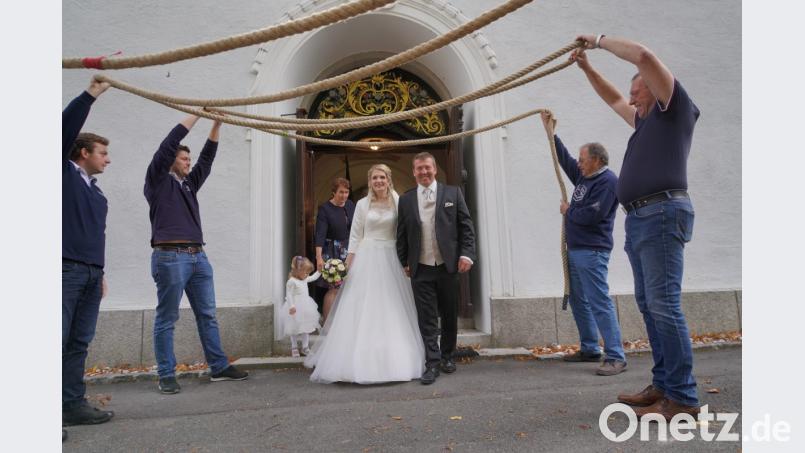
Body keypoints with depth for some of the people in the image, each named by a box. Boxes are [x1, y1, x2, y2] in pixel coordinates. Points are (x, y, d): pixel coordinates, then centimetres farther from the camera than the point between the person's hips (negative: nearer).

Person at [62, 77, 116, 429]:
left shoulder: (96, 192, 20)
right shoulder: (64, 173, 3)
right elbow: (65, 128, -9)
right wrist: (92, 93, -11)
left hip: (91, 275, 7)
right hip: (66, 271, -7)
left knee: (79, 343, 8)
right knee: (59, 342, -8)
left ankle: (73, 405, 14)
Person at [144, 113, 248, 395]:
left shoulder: (189, 184, 22)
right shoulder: (158, 181, 4)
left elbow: (207, 158, 19)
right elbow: (168, 145, -4)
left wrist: (216, 124, 13)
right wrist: (197, 113, -2)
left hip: (198, 257, 7)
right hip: (170, 257, -7)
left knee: (208, 315, 8)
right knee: (166, 319, 0)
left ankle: (219, 368, 14)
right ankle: (166, 376, 7)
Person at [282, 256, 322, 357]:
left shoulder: (305, 279, 8)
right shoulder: (292, 281, -17)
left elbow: (313, 277, 26)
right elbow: (289, 295, -19)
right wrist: (291, 306, -24)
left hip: (305, 307, 8)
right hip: (296, 308, -8)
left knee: (306, 327, 12)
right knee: (294, 328, 6)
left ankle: (305, 347, 22)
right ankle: (294, 348, 20)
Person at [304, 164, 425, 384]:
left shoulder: (398, 202, 4)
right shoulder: (362, 204, 4)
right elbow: (355, 236, 5)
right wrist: (349, 264, -2)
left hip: (391, 260, 0)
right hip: (366, 259, 0)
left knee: (391, 311, 4)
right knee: (362, 309, 0)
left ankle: (394, 360, 15)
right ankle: (361, 360, 9)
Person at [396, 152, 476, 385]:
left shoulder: (452, 193, 3)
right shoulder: (406, 199, 6)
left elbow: (466, 226, 1)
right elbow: (401, 235, 10)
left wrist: (466, 254, -8)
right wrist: (404, 262, 7)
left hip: (448, 266, 0)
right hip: (420, 269, 0)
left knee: (449, 315, 12)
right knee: (426, 318, 1)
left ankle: (447, 356, 30)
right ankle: (432, 363, 9)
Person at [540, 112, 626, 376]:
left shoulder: (607, 181, -12)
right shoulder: (584, 176, 15)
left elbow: (591, 215, -22)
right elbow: (564, 159, 26)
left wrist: (568, 210, -4)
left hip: (592, 252, -10)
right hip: (575, 250, 10)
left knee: (600, 302, -11)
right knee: (579, 302, 14)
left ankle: (615, 357, -8)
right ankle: (589, 349, 23)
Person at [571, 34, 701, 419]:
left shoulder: (674, 109, 4)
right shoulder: (647, 120, 26)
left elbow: (644, 56, -7)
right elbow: (612, 99, 40)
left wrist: (599, 40, 5)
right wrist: (586, 67, 34)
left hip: (662, 213, -9)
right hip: (639, 218, 10)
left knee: (664, 306, -13)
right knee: (650, 306, 7)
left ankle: (683, 399, -9)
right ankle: (663, 385, 13)